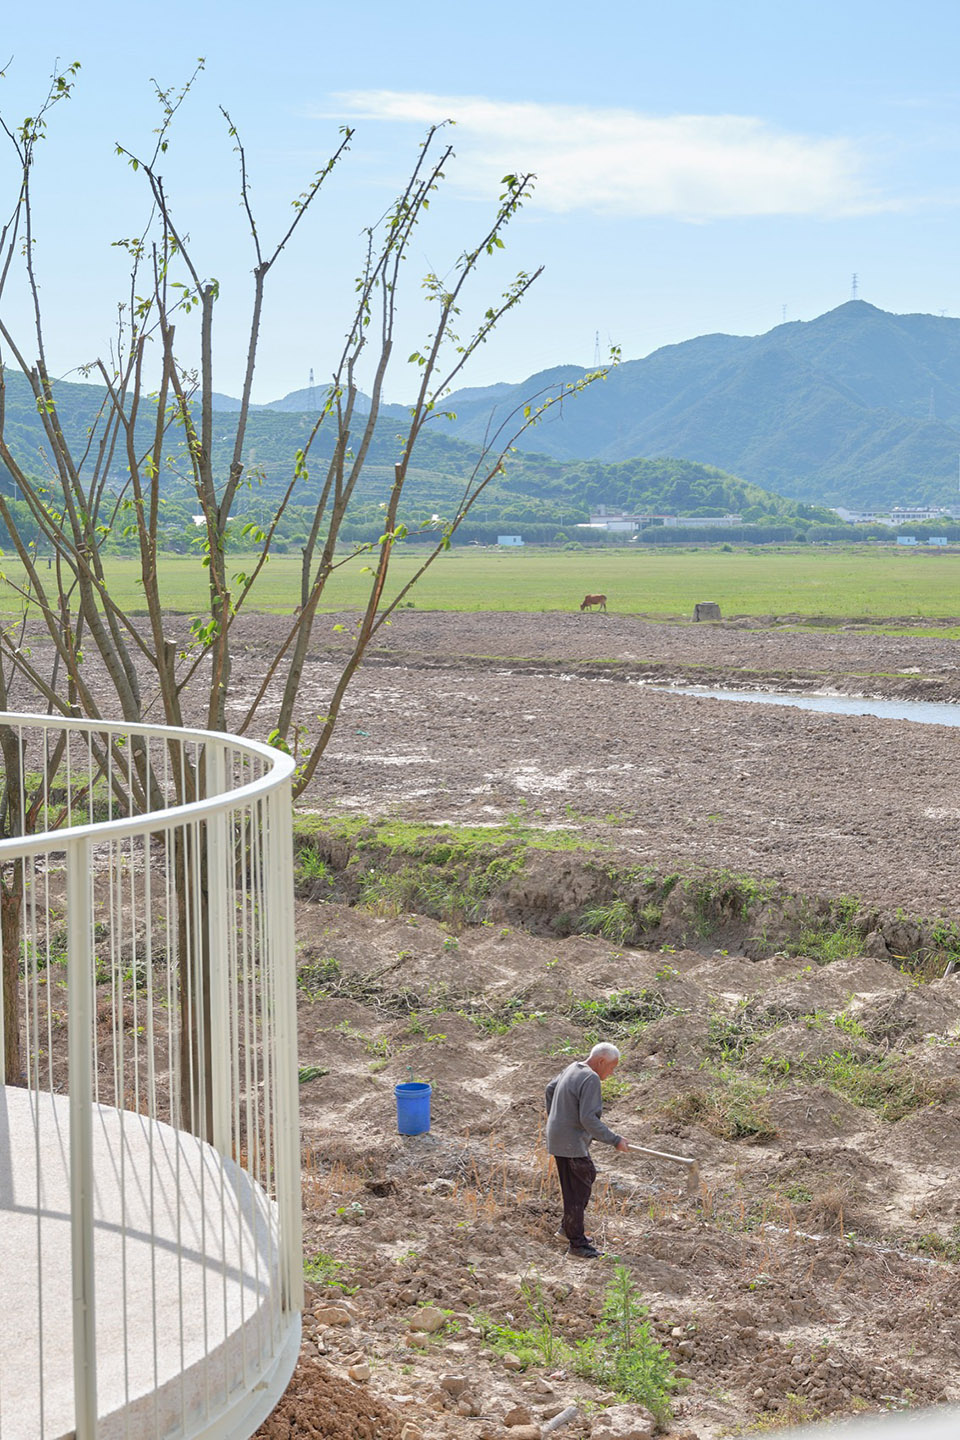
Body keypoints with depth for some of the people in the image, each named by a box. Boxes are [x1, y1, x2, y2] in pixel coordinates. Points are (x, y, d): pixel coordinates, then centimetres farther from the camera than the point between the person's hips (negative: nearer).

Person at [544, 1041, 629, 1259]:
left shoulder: (573, 1069, 9)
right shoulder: (591, 1080, -21)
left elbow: (550, 1089, 25)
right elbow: (589, 1119, -28)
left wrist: (554, 1117, 37)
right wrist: (614, 1140, -22)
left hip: (558, 1135, 10)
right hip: (571, 1144, -10)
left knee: (588, 1176, 20)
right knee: (578, 1191, -3)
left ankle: (569, 1227, 27)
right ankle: (577, 1243, 2)